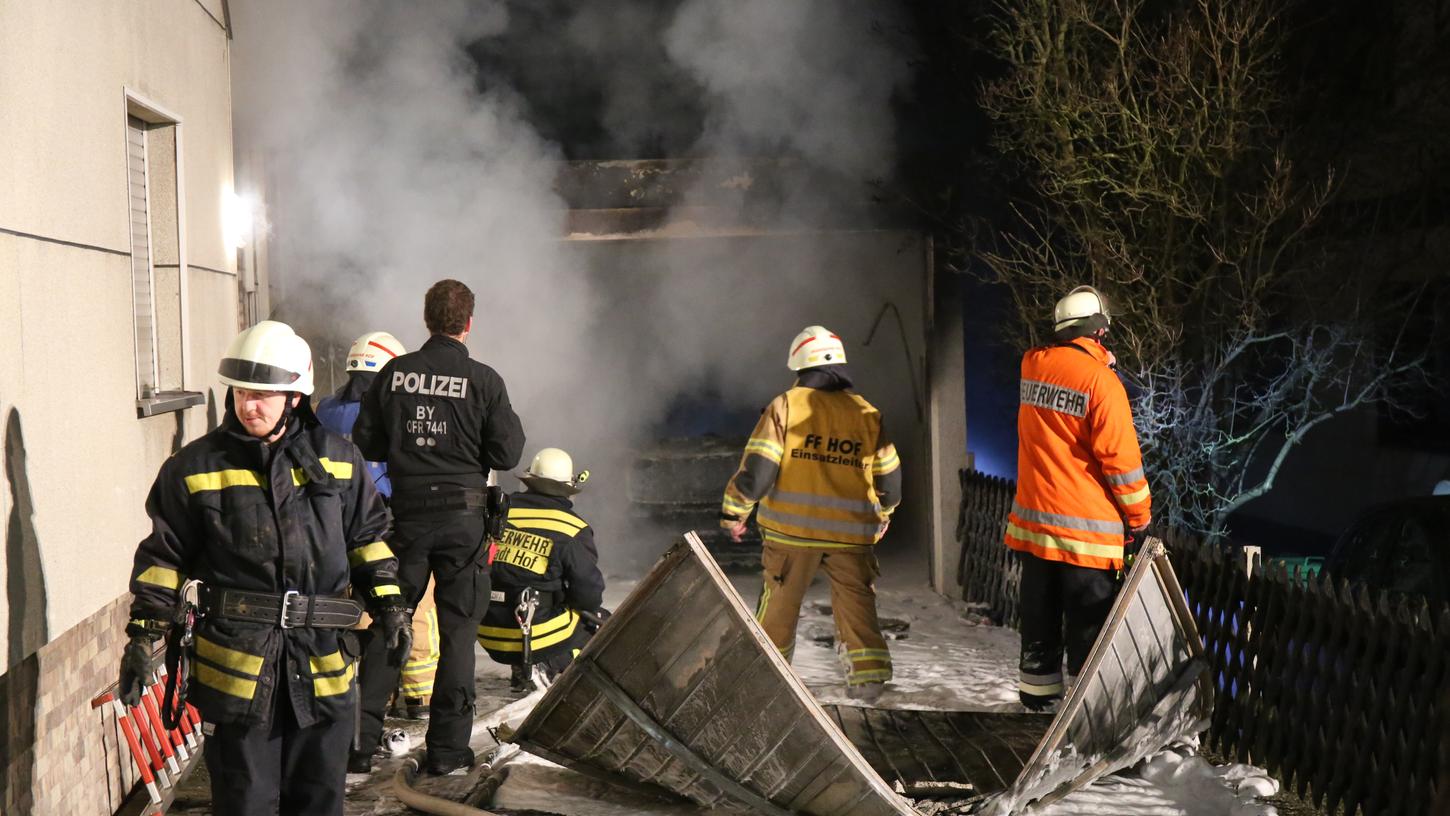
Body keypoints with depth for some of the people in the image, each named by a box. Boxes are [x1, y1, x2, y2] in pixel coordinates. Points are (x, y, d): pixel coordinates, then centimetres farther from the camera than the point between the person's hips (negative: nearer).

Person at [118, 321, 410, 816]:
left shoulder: (337, 459, 4)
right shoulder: (195, 468, -2)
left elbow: (368, 537, 13)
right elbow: (164, 556, 3)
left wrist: (388, 602, 6)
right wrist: (144, 634, -2)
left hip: (324, 661, 2)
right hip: (234, 662, -2)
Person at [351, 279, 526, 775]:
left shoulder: (393, 373, 0)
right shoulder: (483, 380, -8)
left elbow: (365, 444, 4)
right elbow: (506, 454, -8)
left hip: (406, 512, 3)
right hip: (463, 515, -2)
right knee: (458, 631, 6)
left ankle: (360, 742, 10)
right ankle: (447, 749, 10)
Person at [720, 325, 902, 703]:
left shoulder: (785, 406, -3)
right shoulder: (867, 414, 6)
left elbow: (758, 466, -9)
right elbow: (889, 477, 13)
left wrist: (734, 511, 2)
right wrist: (883, 514, 31)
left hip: (792, 528, -1)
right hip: (852, 531, 2)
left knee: (779, 602, 12)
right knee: (856, 602, 7)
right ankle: (869, 673, -4)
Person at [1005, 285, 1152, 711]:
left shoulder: (1032, 366, 0)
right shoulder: (1101, 380, -17)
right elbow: (1120, 456, -14)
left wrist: (1095, 359, 10)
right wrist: (1139, 512, -3)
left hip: (1033, 518, 6)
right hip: (1086, 527, -6)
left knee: (1040, 616, 17)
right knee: (1088, 626, 3)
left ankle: (1037, 691, 27)